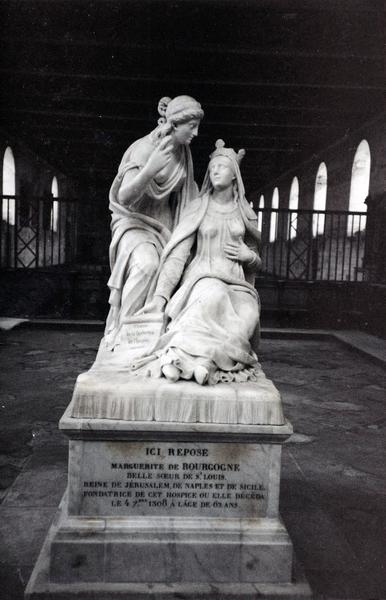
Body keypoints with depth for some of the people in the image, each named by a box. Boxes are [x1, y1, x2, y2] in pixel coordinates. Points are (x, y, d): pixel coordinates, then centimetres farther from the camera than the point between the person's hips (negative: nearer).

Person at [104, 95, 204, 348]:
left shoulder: (183, 152, 6)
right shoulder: (145, 148, -16)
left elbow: (186, 194, 22)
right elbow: (124, 198, -26)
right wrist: (149, 170, -41)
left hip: (164, 227, 7)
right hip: (135, 223, -7)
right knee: (146, 264, -35)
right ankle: (122, 334, -24)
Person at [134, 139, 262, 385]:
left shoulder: (246, 213, 14)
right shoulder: (197, 208, 6)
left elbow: (256, 262, 23)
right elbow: (178, 254, -3)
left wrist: (249, 255, -3)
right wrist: (160, 296, -14)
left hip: (236, 284, 3)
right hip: (202, 278, -3)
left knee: (248, 316, -33)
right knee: (214, 296, -40)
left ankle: (194, 358, -33)